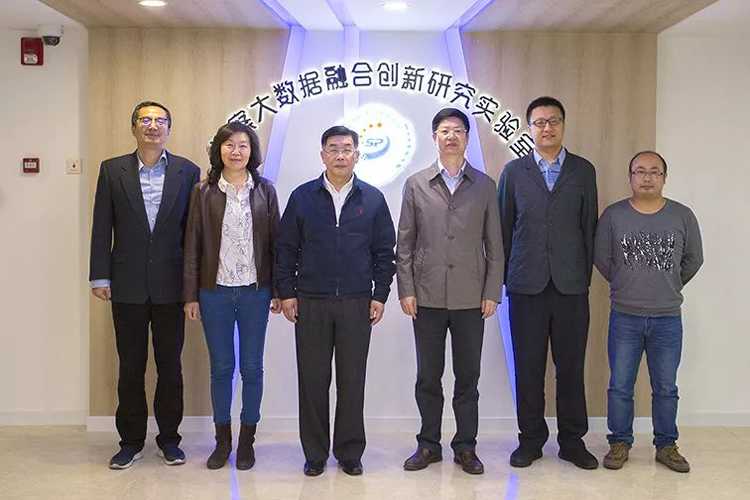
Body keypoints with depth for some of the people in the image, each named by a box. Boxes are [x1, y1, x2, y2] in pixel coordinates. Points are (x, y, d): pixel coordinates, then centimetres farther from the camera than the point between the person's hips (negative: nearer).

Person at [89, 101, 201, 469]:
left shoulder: (188, 172, 3)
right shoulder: (112, 170, 4)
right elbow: (102, 228, 3)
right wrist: (100, 277, -3)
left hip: (170, 285, 0)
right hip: (127, 286, 0)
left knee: (170, 366, 9)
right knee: (130, 366, 9)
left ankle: (169, 438, 23)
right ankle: (131, 440, 22)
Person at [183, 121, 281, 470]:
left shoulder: (265, 191, 3)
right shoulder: (204, 192, 2)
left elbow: (274, 242, 4)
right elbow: (193, 244, 2)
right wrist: (191, 294, -1)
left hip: (254, 291, 0)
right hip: (215, 292, 0)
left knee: (251, 367, 6)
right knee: (221, 367, 8)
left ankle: (247, 441, 20)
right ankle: (222, 440, 22)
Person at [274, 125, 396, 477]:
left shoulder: (373, 199, 6)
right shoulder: (302, 197, 5)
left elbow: (384, 252, 8)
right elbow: (286, 248, 6)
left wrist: (380, 295, 2)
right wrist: (286, 292, 1)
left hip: (357, 303, 0)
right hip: (310, 303, 0)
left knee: (353, 381, 6)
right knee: (312, 380, 5)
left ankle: (350, 452, 20)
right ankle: (315, 453, 18)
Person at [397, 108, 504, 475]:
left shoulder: (484, 186, 7)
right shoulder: (416, 184, 6)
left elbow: (494, 245, 6)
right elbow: (405, 243, 5)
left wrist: (492, 292, -1)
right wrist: (406, 290, -2)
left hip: (470, 299, 0)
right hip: (427, 297, 0)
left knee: (468, 376, 7)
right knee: (428, 376, 8)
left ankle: (466, 447, 19)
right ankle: (428, 445, 21)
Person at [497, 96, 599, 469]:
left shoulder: (583, 171, 8)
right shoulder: (513, 172, 7)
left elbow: (589, 228, 7)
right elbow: (504, 227, 8)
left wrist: (585, 275, 4)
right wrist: (507, 276, 6)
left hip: (571, 285, 0)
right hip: (527, 285, 0)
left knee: (571, 366, 6)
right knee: (528, 366, 6)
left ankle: (572, 441, 20)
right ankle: (530, 439, 19)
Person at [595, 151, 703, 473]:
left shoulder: (683, 216, -1)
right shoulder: (613, 215, -3)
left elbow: (693, 260, 10)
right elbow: (602, 259, 5)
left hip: (668, 319, 1)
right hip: (624, 317, 0)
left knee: (665, 388, 10)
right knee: (620, 386, 7)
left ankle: (666, 445, 25)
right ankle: (620, 443, 22)